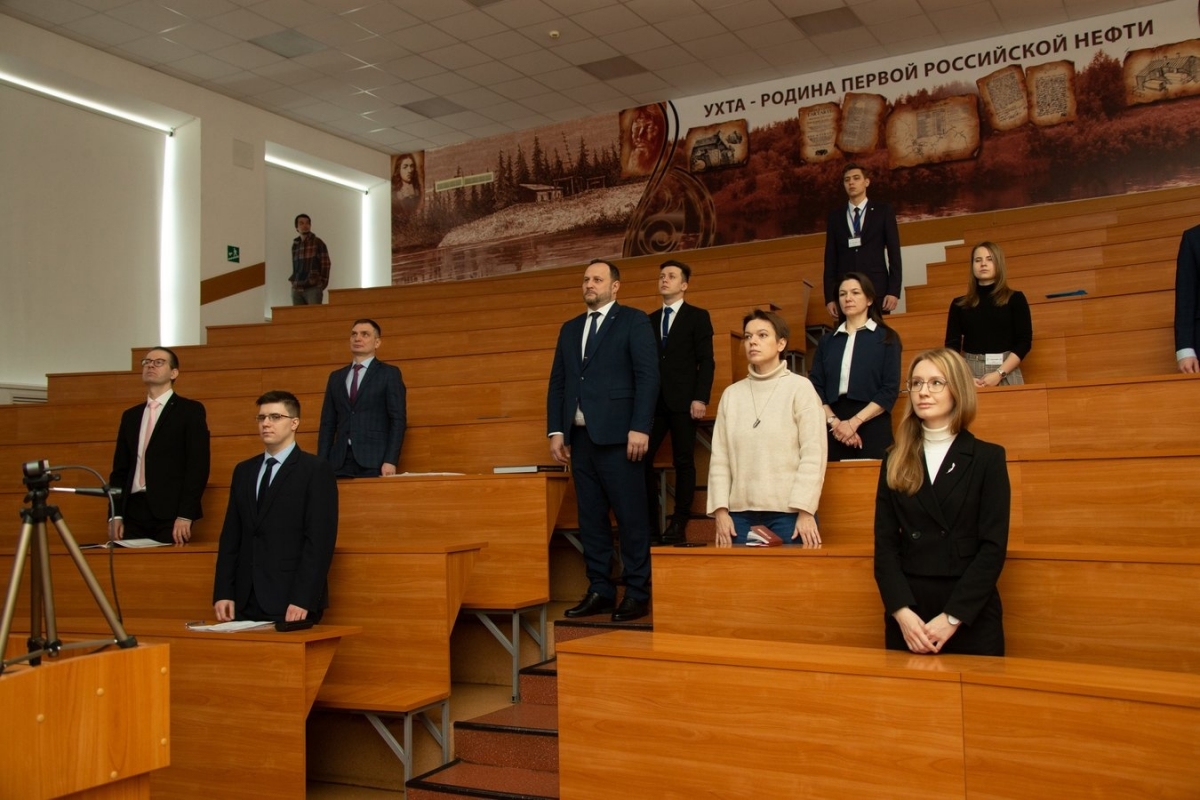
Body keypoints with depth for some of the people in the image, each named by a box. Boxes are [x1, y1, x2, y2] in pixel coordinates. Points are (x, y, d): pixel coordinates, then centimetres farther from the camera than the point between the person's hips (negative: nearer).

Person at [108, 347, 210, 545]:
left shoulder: (191, 410, 2)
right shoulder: (130, 416, 19)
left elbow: (198, 465, -6)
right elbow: (119, 469, 16)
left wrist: (186, 515, -14)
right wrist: (115, 514, 4)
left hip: (169, 513, -5)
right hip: (133, 510, 5)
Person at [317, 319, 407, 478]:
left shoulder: (389, 373, 5)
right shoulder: (336, 377, 18)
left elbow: (398, 420, -3)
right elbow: (327, 423, 15)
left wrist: (391, 461, -13)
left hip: (374, 461, -4)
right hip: (340, 460, 4)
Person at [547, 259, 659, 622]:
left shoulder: (634, 321, 2)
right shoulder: (570, 328, 19)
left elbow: (648, 376, -7)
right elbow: (557, 382, 17)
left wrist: (640, 428, -15)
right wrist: (555, 431, 7)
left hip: (617, 435, -6)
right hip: (579, 436, 6)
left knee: (631, 516, -3)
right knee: (590, 517, 8)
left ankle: (637, 594, 5)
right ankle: (599, 591, 15)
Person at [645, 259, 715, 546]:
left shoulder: (698, 317, 4)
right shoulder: (650, 320, 17)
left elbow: (706, 361, -3)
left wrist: (700, 398, -13)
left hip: (683, 401, -4)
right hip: (653, 401, 4)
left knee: (683, 461, 0)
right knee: (643, 458, -4)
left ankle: (679, 525, 5)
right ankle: (650, 524, 2)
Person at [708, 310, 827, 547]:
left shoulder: (800, 387, -1)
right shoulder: (731, 394, 10)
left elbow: (813, 454, -6)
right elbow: (720, 458, 7)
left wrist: (806, 512, -11)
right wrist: (720, 510, -1)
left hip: (789, 512, -3)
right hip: (741, 512, 3)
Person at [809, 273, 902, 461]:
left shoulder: (886, 338, 5)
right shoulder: (827, 341, 13)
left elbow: (890, 390, -4)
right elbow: (816, 387, 4)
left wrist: (854, 422, -14)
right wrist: (834, 421, -12)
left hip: (873, 426, -2)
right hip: (834, 429, 2)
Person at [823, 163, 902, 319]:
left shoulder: (883, 211, 8)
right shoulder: (835, 216, 12)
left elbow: (894, 253, 4)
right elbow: (830, 258, 9)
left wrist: (894, 291, -6)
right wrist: (829, 297, 2)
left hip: (877, 290, -1)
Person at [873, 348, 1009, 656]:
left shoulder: (988, 458, 1)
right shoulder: (895, 462, 8)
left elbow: (993, 547, -7)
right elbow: (885, 544, 2)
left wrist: (952, 618, -15)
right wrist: (902, 611, -13)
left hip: (971, 616, -2)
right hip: (906, 616, 2)